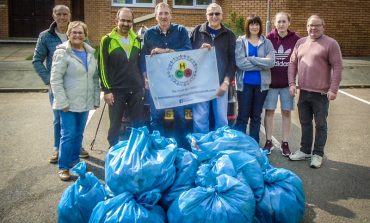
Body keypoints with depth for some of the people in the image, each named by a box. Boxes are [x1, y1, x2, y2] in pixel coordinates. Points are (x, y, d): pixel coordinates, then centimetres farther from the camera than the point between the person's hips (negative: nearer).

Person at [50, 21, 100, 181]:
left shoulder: (91, 53, 8)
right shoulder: (62, 53, -9)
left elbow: (95, 77, 13)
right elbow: (55, 80, -12)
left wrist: (96, 99, 10)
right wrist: (63, 102, -17)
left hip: (85, 102, 5)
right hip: (69, 103, -5)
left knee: (79, 134, 15)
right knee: (68, 135, -4)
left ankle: (75, 161, 30)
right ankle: (63, 167, 9)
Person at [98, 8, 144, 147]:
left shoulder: (137, 40, 9)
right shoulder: (107, 40, -4)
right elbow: (103, 67, -6)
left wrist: (142, 85, 12)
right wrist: (106, 90, -11)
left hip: (136, 90, 4)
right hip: (116, 90, -4)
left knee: (138, 125, 9)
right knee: (115, 125, 7)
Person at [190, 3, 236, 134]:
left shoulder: (229, 35, 8)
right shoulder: (198, 31, 6)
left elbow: (232, 60, 5)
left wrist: (226, 82, -5)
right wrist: (200, 50, -13)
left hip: (220, 83, 1)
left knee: (222, 119, 5)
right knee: (199, 119, 0)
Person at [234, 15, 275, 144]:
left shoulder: (267, 43, 5)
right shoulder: (240, 41, -2)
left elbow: (271, 62, -12)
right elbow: (240, 63, -16)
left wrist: (251, 59, -16)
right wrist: (262, 64, -13)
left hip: (261, 84, 3)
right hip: (245, 84, -2)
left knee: (256, 116, 12)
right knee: (242, 116, 1)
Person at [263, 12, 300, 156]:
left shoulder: (295, 39, -3)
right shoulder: (268, 38, -4)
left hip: (287, 83, 0)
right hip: (270, 82, 0)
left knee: (286, 113, 7)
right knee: (269, 112, 6)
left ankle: (285, 143, 18)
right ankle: (268, 142, 19)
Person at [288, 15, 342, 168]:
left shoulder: (331, 43, -6)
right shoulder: (300, 42, 10)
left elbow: (337, 67, -10)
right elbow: (293, 63, 12)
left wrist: (333, 89, -16)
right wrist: (292, 83, 3)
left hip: (321, 92, -5)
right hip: (304, 91, 5)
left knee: (320, 124, 5)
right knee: (305, 122, 15)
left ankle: (318, 154, 16)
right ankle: (305, 150, 28)